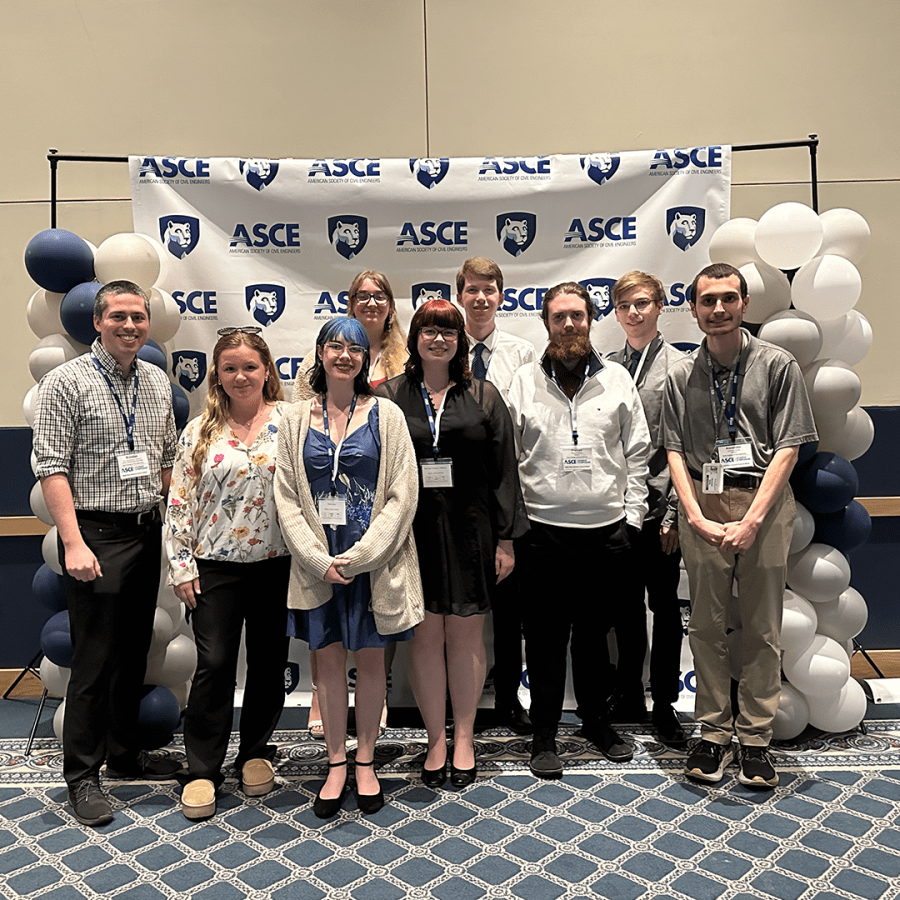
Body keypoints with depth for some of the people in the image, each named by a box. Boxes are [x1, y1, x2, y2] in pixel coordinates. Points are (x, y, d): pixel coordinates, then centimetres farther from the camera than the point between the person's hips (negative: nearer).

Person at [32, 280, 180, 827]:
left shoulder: (158, 383, 10)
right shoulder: (68, 382, -8)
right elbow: (52, 469, -12)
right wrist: (74, 544, -19)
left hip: (147, 534, 6)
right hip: (96, 535, -6)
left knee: (135, 653, 15)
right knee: (95, 660, 0)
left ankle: (125, 753, 32)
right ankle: (82, 775, 16)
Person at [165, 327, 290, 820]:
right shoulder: (200, 431, 3)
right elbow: (179, 502, 4)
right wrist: (180, 566, -1)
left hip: (276, 563, 0)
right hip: (216, 566, 0)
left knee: (268, 663, 11)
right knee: (214, 665, 0)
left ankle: (256, 753, 30)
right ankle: (202, 771, 16)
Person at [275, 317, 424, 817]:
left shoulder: (385, 415, -1)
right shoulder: (297, 419, 4)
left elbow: (402, 495, -6)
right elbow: (287, 497, 2)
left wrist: (359, 555, -13)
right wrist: (318, 559, -10)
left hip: (373, 558, -1)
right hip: (318, 561, 2)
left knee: (371, 659, 9)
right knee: (329, 659, 10)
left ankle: (366, 762, 26)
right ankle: (336, 765, 26)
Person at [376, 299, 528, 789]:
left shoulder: (483, 396, 6)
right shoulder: (389, 397, 5)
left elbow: (503, 469, 4)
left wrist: (506, 538, 0)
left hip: (469, 531, 0)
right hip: (413, 531, 0)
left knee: (466, 636, 7)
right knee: (426, 636, 6)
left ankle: (464, 737, 25)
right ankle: (435, 740, 22)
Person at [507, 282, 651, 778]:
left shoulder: (617, 379, 6)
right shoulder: (524, 381, 3)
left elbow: (637, 453, 7)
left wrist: (631, 518, 1)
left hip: (606, 531, 1)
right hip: (544, 531, -1)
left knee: (594, 634, 15)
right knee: (546, 638, 6)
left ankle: (597, 721, 34)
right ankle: (544, 734, 21)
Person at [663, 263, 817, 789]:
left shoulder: (778, 365, 0)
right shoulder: (681, 375, 6)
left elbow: (788, 448, -4)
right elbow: (676, 451, 4)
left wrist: (751, 519, -12)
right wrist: (696, 516, -9)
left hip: (764, 504, -1)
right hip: (703, 508, 2)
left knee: (762, 628, 5)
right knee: (706, 626, 7)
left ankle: (756, 738, 19)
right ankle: (714, 733, 20)